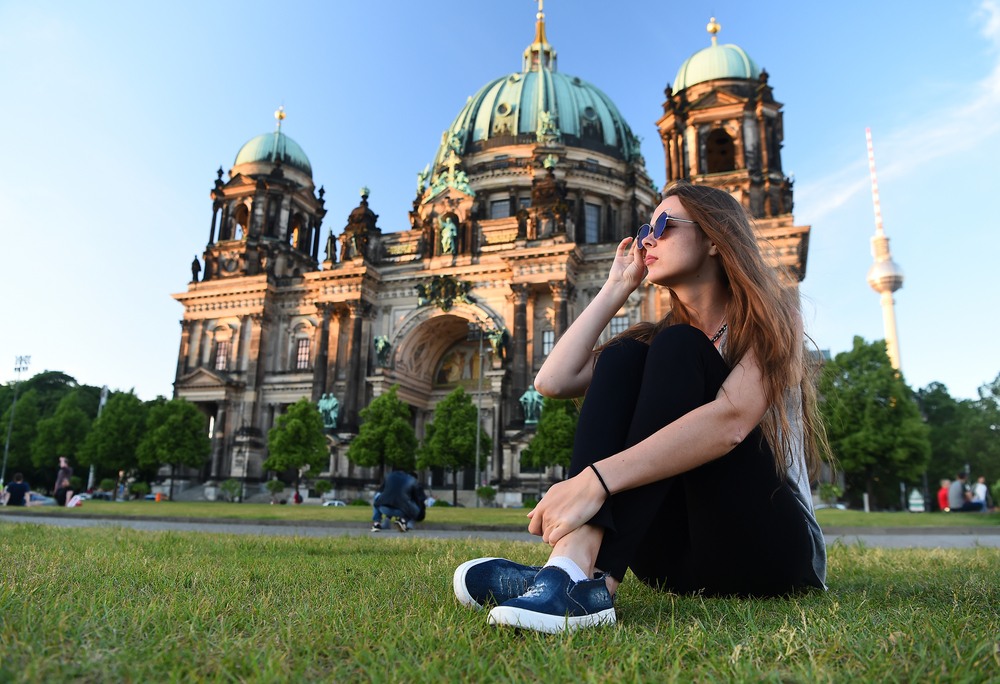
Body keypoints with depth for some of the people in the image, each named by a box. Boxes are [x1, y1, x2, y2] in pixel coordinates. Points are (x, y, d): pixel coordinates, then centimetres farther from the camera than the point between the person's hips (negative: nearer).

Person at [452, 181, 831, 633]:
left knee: (676, 349, -21)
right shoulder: (658, 337, 15)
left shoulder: (770, 317, -1)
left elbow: (731, 421, -24)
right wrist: (617, 287, 5)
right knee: (622, 356, -13)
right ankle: (573, 560, -34)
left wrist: (596, 479, -35)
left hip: (772, 544, -4)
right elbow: (553, 382, -2)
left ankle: (590, 581, -39)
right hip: (682, 562, 4)